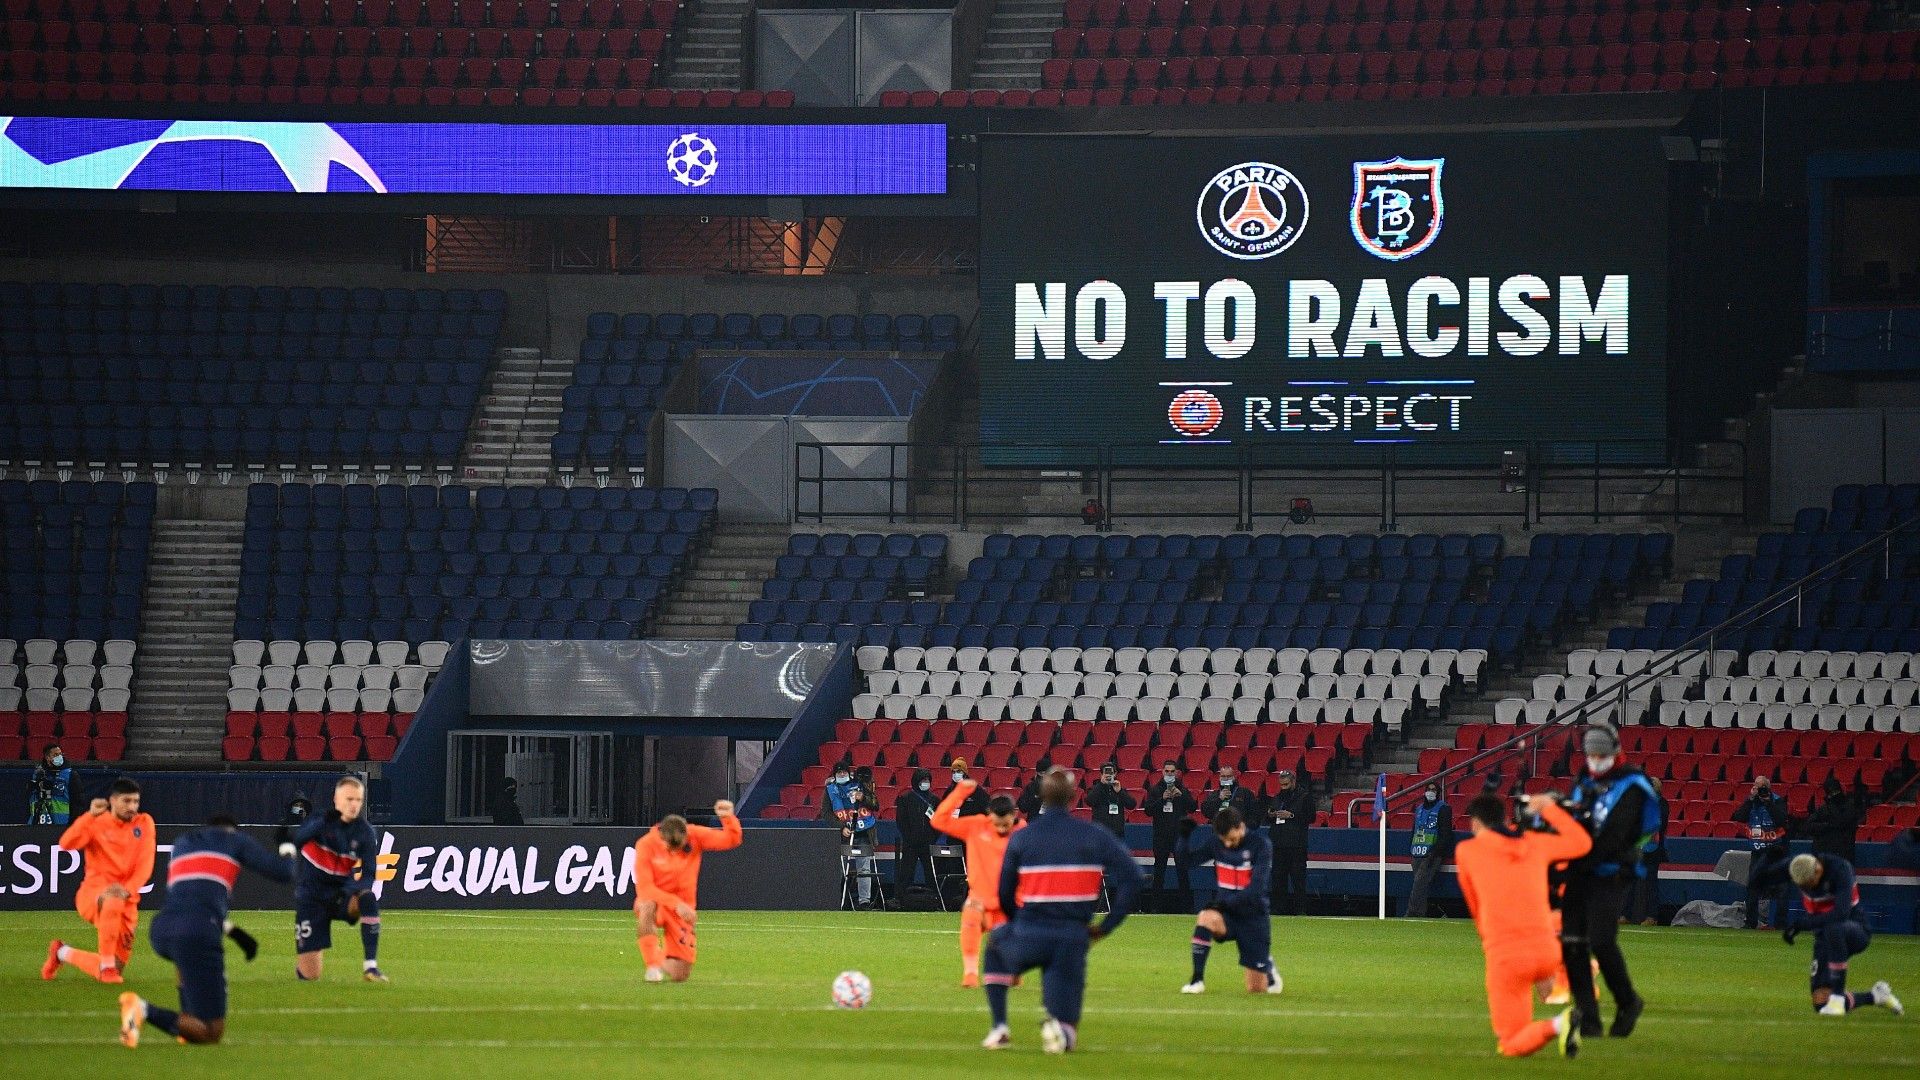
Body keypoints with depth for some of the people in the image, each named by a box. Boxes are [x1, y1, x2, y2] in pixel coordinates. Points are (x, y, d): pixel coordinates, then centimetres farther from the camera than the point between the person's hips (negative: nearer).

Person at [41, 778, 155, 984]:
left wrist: (128, 890, -20)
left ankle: (63, 953, 33)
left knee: (115, 969, 6)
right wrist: (90, 815, -25)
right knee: (113, 899, -43)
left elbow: (145, 864, -4)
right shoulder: (97, 824, -1)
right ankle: (107, 966, -31)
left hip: (127, 900, 4)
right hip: (93, 894, -4)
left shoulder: (144, 823, 5)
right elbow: (66, 843, -19)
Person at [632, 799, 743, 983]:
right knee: (646, 907, -43)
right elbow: (644, 888, -22)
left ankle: (665, 960, 32)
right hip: (656, 901, -2)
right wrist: (676, 903, -33)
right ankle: (653, 964, -28)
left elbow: (731, 841, -13)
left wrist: (728, 818, -34)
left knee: (680, 975, -6)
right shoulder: (646, 845, -18)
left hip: (682, 909, 2)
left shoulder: (694, 835, -11)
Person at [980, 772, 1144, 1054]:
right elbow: (1131, 880, -5)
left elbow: (1005, 894, 11)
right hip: (1073, 940, 0)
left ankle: (999, 1027, 22)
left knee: (996, 945, 38)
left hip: (1028, 937, 0)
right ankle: (1060, 1030, -29)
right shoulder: (1096, 836, 2)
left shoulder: (1021, 838, 3)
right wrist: (1106, 926, 2)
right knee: (1066, 1032, 11)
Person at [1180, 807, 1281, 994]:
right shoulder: (1215, 842, -2)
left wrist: (1227, 901, -30)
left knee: (1256, 989, -1)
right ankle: (1197, 980, -25)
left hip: (1253, 916, -2)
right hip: (1227, 914, 2)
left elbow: (1257, 887, -22)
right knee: (1206, 918, -36)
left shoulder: (1261, 845, -14)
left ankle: (1268, 968, 36)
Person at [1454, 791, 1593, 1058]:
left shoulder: (1466, 850, 3)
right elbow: (1582, 843, 24)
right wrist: (1549, 808, 34)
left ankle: (1558, 1026, -30)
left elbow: (1475, 907, 13)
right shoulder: (1534, 843, 10)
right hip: (1547, 952, 5)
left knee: (1513, 1047, -5)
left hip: (1505, 956, -5)